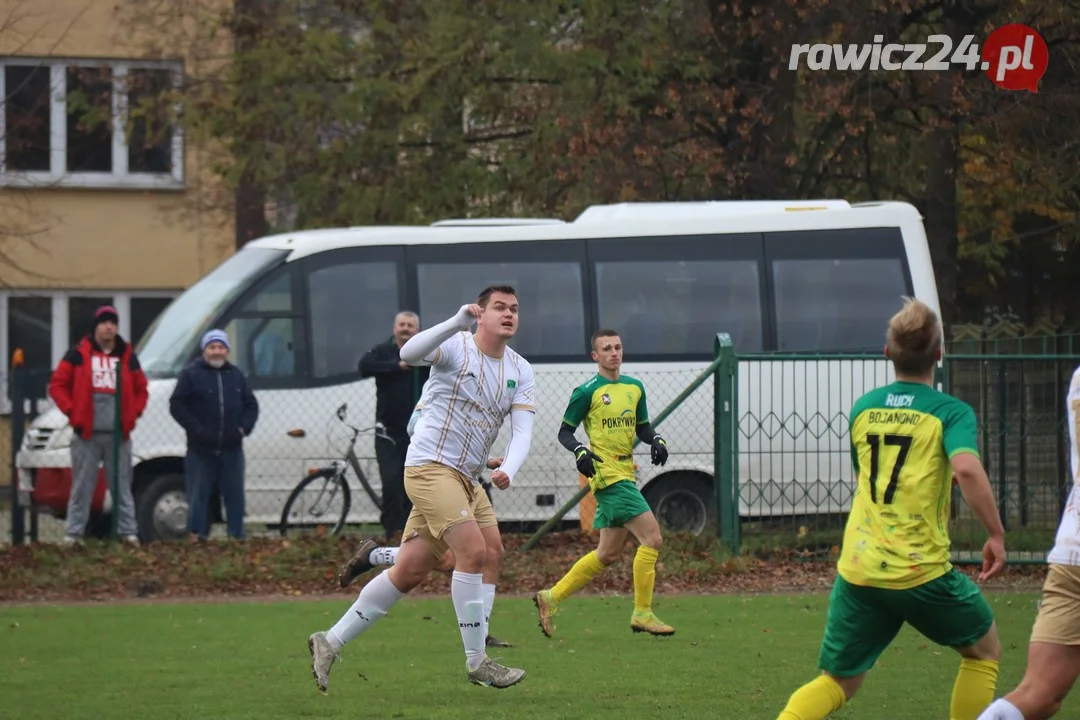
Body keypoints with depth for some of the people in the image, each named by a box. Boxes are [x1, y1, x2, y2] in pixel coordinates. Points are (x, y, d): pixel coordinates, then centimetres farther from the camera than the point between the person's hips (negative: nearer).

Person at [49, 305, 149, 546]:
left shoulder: (127, 356, 10)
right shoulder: (79, 355, 2)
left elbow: (141, 390, 17)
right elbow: (57, 385, 3)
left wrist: (133, 413, 2)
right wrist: (72, 411, -7)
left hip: (118, 434, 2)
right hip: (87, 434, -2)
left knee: (122, 486, 5)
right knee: (82, 486, -1)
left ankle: (129, 533, 7)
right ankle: (74, 533, 1)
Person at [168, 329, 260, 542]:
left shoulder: (236, 376, 14)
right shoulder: (191, 374, -1)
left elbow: (251, 405, 18)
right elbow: (176, 405, -6)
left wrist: (245, 427, 0)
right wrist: (196, 429, -14)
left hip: (231, 448, 4)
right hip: (201, 449, -4)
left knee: (234, 494, 6)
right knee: (199, 495, -2)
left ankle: (237, 535, 11)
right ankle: (196, 536, 0)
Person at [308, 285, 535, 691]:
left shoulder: (520, 371, 10)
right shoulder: (455, 347, -8)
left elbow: (522, 429, 0)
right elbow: (410, 353, -28)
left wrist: (509, 468, -20)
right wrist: (457, 323, -40)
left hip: (464, 479, 7)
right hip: (431, 465, -7)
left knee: (411, 570, 5)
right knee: (473, 549, -20)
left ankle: (331, 642, 14)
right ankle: (476, 663, -13)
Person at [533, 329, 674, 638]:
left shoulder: (635, 387, 14)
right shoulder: (587, 392, -5)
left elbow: (642, 426, 23)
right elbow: (565, 431, -1)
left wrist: (656, 440, 2)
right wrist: (580, 452, -20)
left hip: (626, 472, 8)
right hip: (607, 474, -8)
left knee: (609, 552, 12)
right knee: (651, 537, -15)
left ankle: (551, 598, 22)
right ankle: (642, 614, -9)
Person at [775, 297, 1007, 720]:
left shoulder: (862, 409, 10)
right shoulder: (951, 412, -6)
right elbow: (967, 468, -25)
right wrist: (996, 534, -16)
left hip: (857, 570, 4)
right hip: (922, 570, -4)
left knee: (839, 682, 13)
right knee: (983, 650, 21)